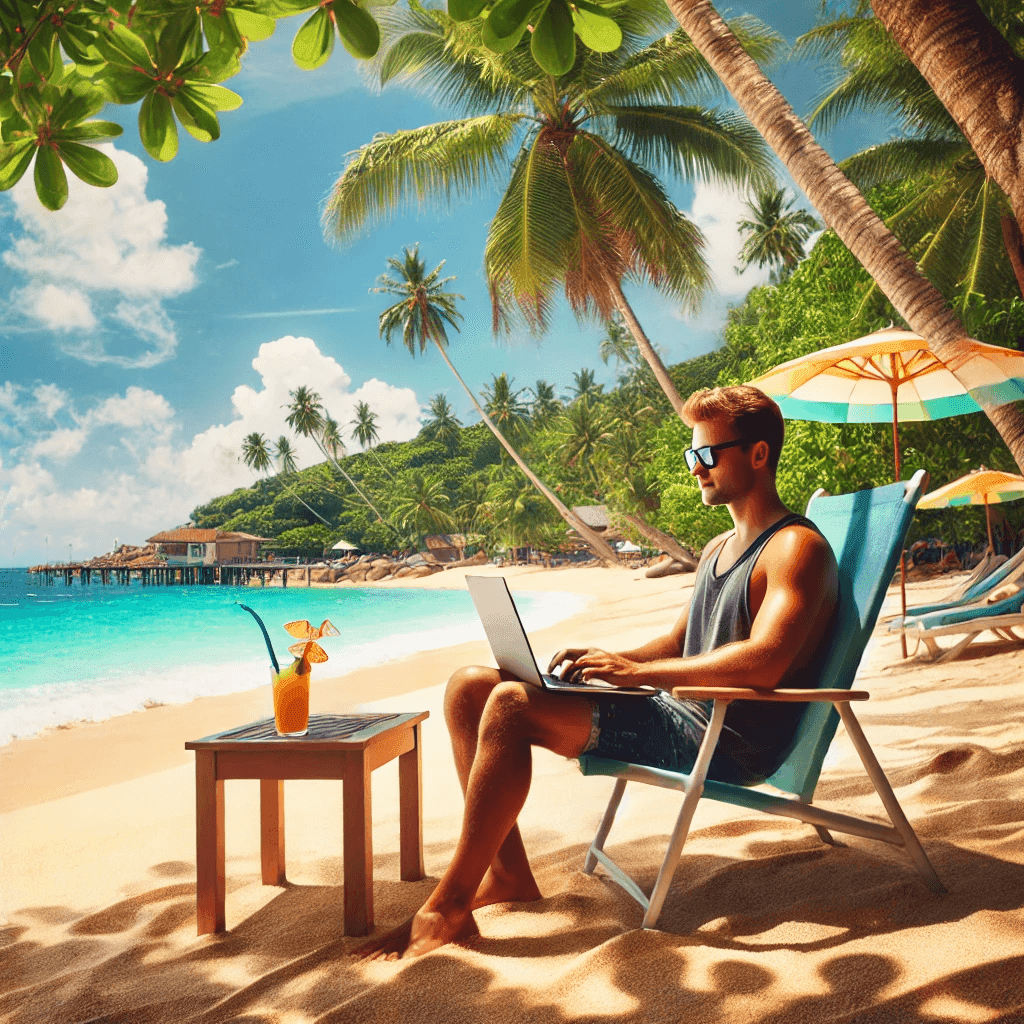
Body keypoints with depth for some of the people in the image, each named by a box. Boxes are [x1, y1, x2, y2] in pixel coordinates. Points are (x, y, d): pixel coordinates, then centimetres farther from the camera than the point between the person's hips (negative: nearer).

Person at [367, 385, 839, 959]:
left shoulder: (798, 547, -9)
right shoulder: (719, 550, 22)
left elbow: (762, 663, -26)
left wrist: (634, 670, -21)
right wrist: (604, 660, 4)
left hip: (724, 746, -10)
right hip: (680, 716, 10)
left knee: (513, 705, -27)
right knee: (472, 686, 0)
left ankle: (448, 908, -17)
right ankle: (509, 876, 2)